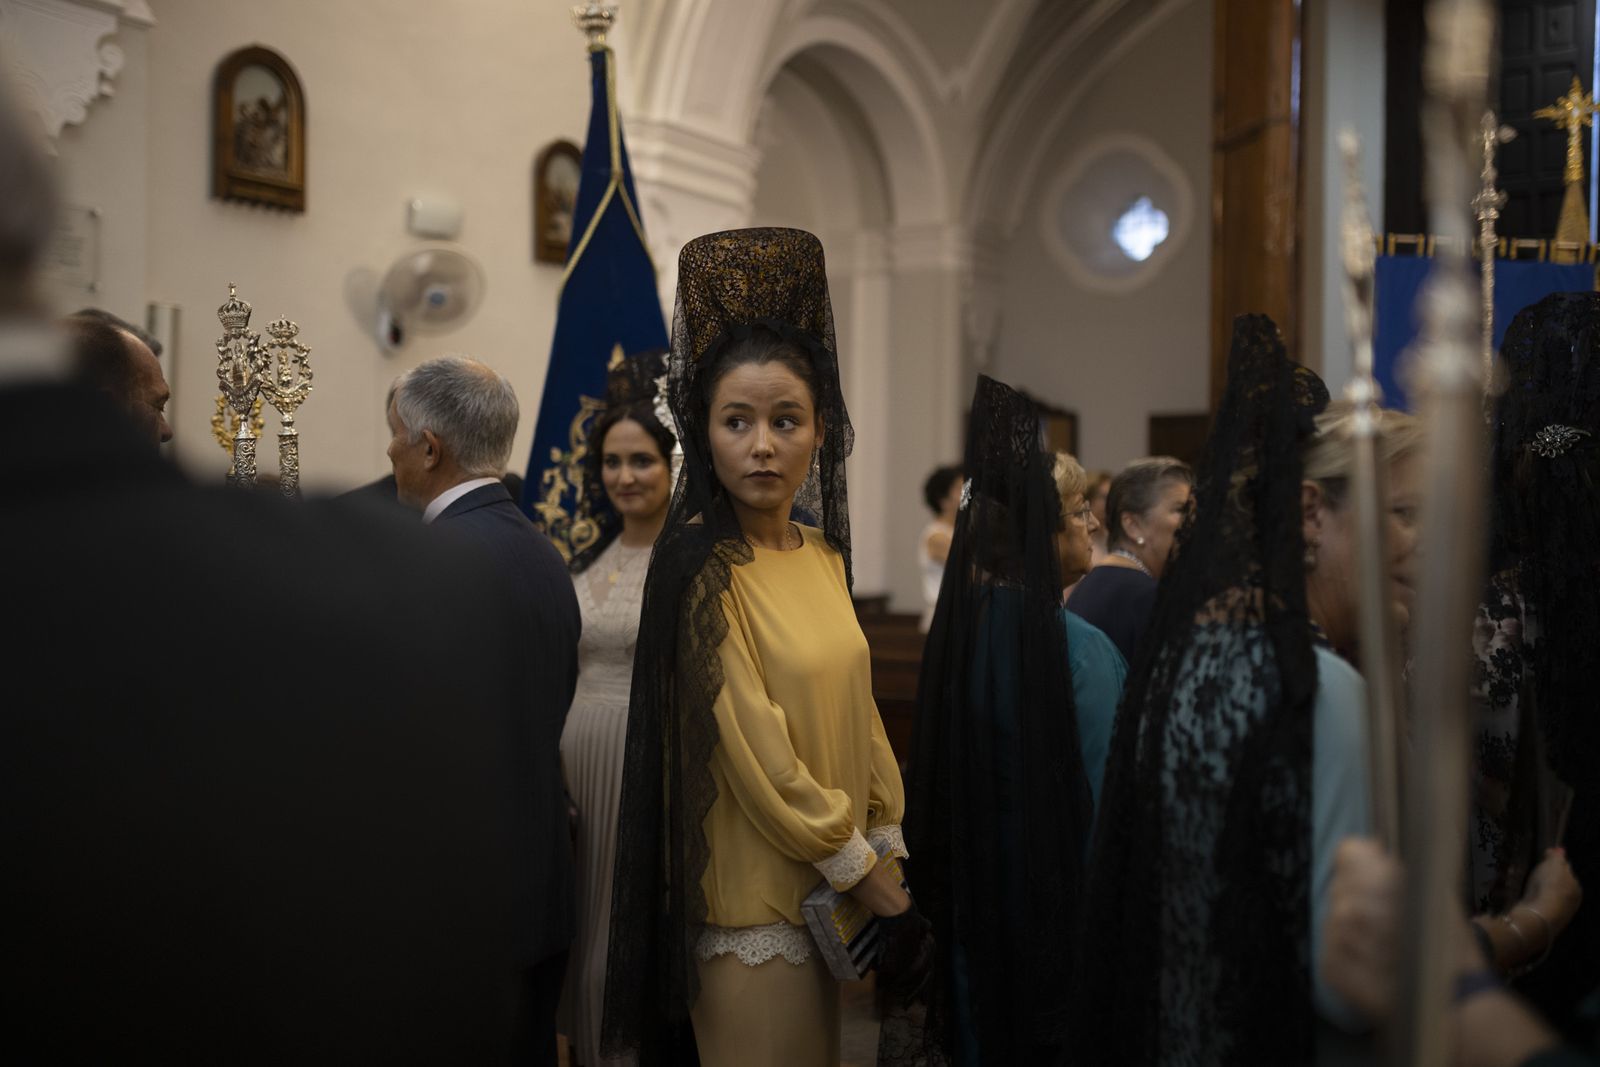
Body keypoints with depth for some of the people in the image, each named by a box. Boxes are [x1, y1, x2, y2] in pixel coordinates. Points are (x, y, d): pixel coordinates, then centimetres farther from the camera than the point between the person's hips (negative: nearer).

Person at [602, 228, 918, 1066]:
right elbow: (759, 760, -19)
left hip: (833, 897, 7)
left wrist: (894, 852, 4)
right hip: (756, 909, -7)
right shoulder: (703, 565, -16)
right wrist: (877, 889, -14)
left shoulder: (824, 557, 6)